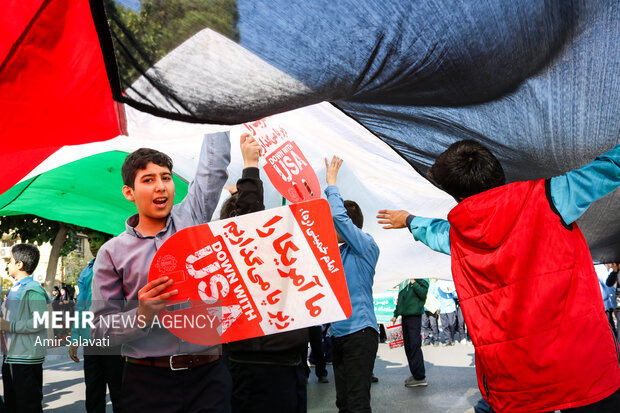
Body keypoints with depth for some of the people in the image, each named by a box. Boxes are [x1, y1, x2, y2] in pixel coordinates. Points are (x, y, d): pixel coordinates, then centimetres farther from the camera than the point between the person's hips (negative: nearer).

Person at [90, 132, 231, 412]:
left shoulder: (191, 220, 4)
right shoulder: (113, 252, 1)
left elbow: (214, 165, 8)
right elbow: (100, 331, 0)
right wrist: (142, 316, -17)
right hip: (148, 381, 0)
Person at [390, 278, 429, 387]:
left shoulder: (422, 282, 0)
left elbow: (423, 294, -17)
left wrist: (414, 283, -14)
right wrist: (395, 315, 21)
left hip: (414, 316, -7)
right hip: (404, 316, 7)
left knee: (415, 346, -10)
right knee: (408, 346, 9)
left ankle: (420, 377, -5)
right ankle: (415, 374, 18)